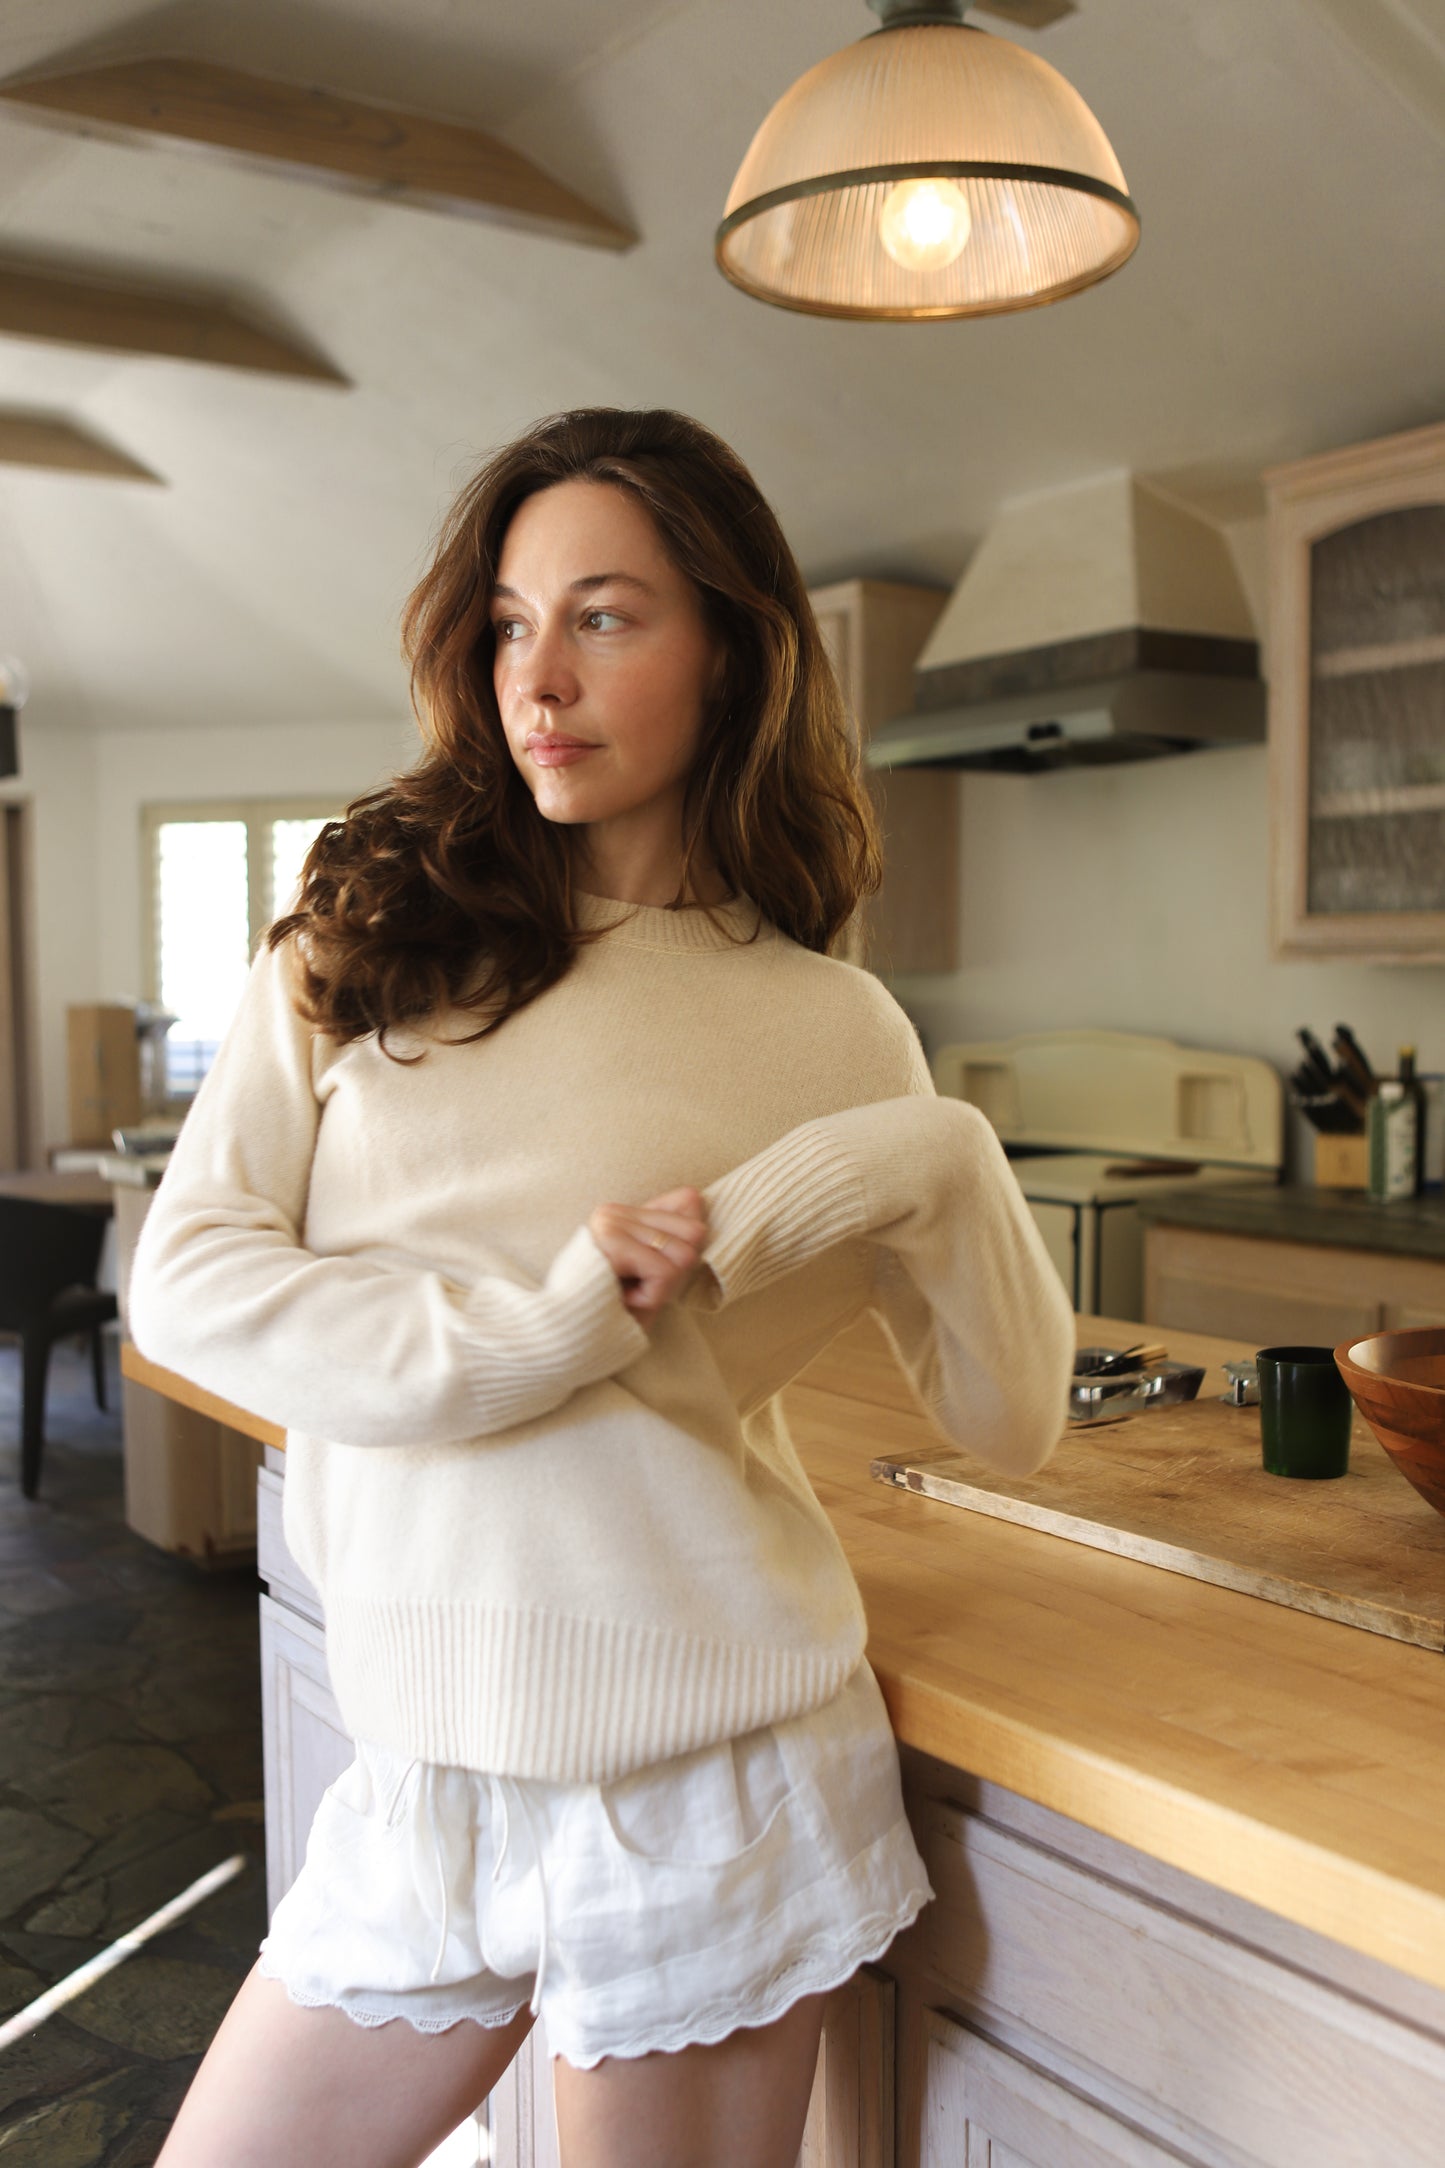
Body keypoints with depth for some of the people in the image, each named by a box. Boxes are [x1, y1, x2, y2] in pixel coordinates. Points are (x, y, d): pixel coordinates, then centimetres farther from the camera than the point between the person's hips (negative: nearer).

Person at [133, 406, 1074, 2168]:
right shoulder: (362, 934, 0)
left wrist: (948, 1171, -17)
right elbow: (186, 1274, -5)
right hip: (425, 1773, 2)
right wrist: (521, 1341, -17)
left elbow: (1010, 1420, 1)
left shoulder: (833, 1029, -2)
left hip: (709, 1776, -1)